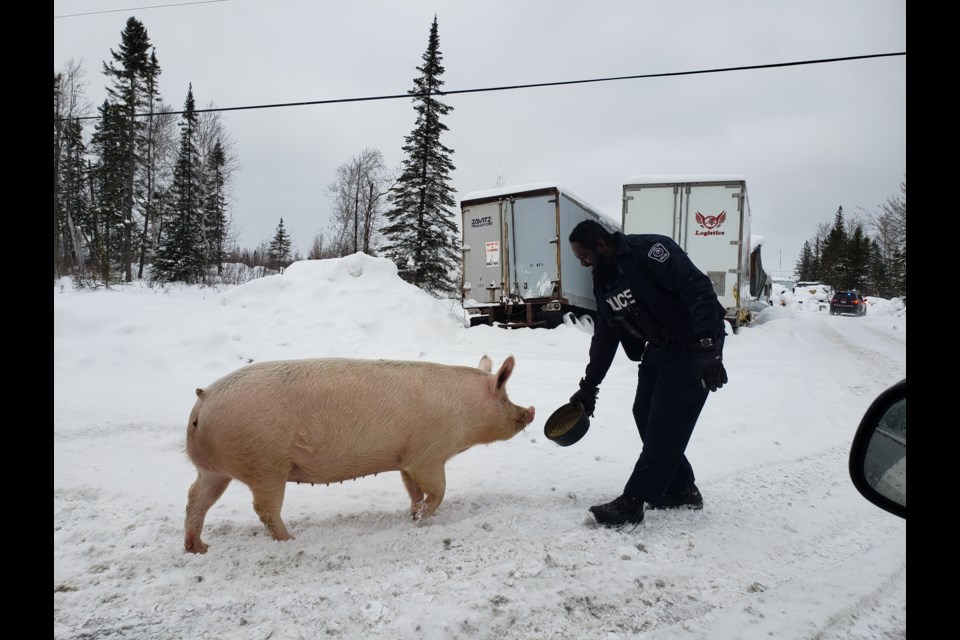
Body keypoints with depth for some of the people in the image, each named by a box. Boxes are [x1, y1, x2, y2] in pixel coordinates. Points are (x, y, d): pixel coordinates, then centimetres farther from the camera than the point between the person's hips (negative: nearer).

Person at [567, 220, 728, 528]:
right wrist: (589, 386, 14)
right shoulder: (603, 279, 8)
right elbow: (604, 336, 14)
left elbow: (699, 289, -27)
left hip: (693, 347, -9)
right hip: (657, 349, 9)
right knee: (645, 416, 9)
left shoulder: (649, 249, -20)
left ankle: (632, 503, -2)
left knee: (666, 422, -7)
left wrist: (707, 348, -35)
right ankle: (681, 489, 24)